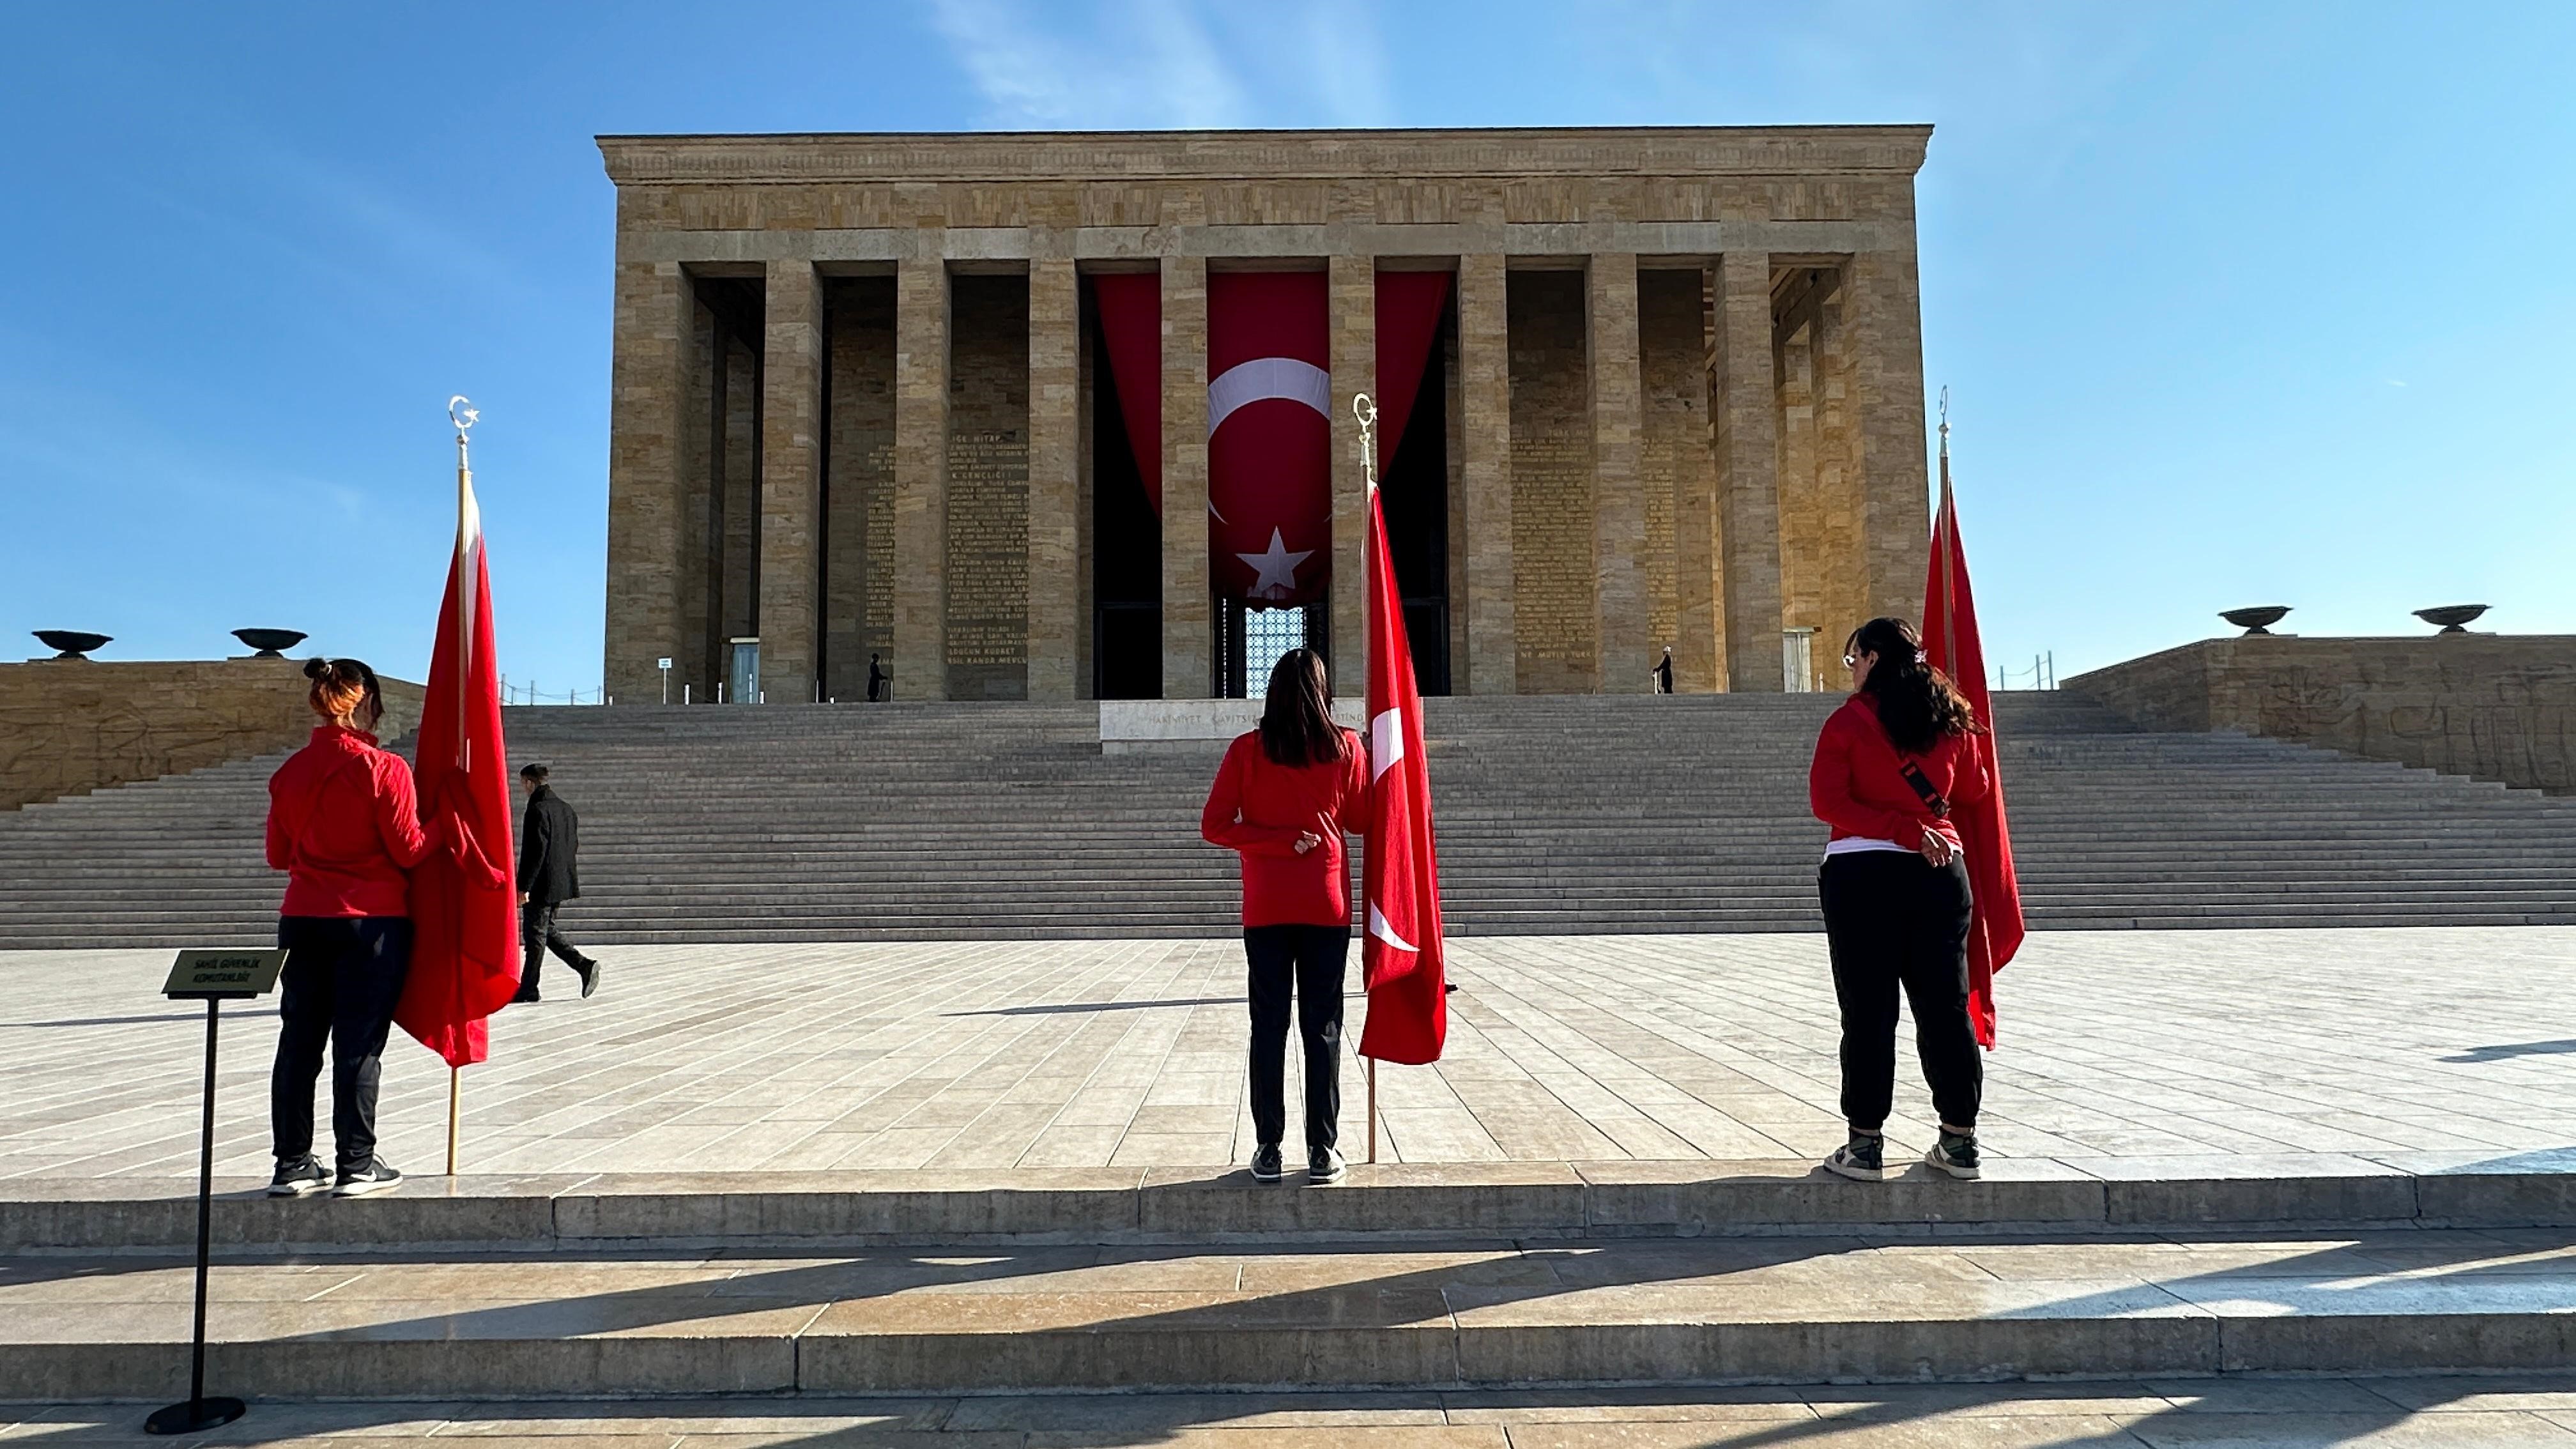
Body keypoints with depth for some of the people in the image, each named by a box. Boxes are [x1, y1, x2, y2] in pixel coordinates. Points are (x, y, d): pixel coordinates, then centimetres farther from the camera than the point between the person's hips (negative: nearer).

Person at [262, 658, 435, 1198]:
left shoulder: (291, 771, 4)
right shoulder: (384, 769, -12)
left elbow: (278, 855, 12)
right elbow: (410, 850, -10)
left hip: (302, 920, 5)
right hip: (372, 921, -5)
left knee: (299, 1042, 10)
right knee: (360, 1045, 0)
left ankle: (292, 1165, 16)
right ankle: (357, 1166, 5)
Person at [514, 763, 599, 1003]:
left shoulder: (538, 810, -16)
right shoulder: (565, 808, 11)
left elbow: (535, 851, -21)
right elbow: (574, 846, 16)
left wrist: (524, 887, -19)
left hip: (541, 885, -9)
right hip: (562, 882, 9)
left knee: (534, 935, 1)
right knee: (546, 930, 18)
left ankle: (528, 989, 9)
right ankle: (585, 965, 7)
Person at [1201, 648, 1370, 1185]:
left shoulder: (1247, 751, -2)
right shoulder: (1346, 748, -2)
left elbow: (1215, 826, -7)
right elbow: (1361, 823, 7)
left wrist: (1280, 840, -5)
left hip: (1266, 908, 0)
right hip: (1327, 905, 0)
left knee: (1268, 1027, 6)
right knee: (1323, 1029, 5)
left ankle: (1268, 1149, 8)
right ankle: (1323, 1150, 7)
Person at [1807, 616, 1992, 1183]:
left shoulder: (1849, 721, -6)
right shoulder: (1950, 719, 7)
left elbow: (1827, 802, -14)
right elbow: (1973, 790, 19)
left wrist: (1904, 828, -14)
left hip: (1860, 873, -4)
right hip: (1939, 873, 4)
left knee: (1868, 1013, 0)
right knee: (1945, 1006, 10)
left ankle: (1865, 1146, 4)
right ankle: (1960, 1142, 16)